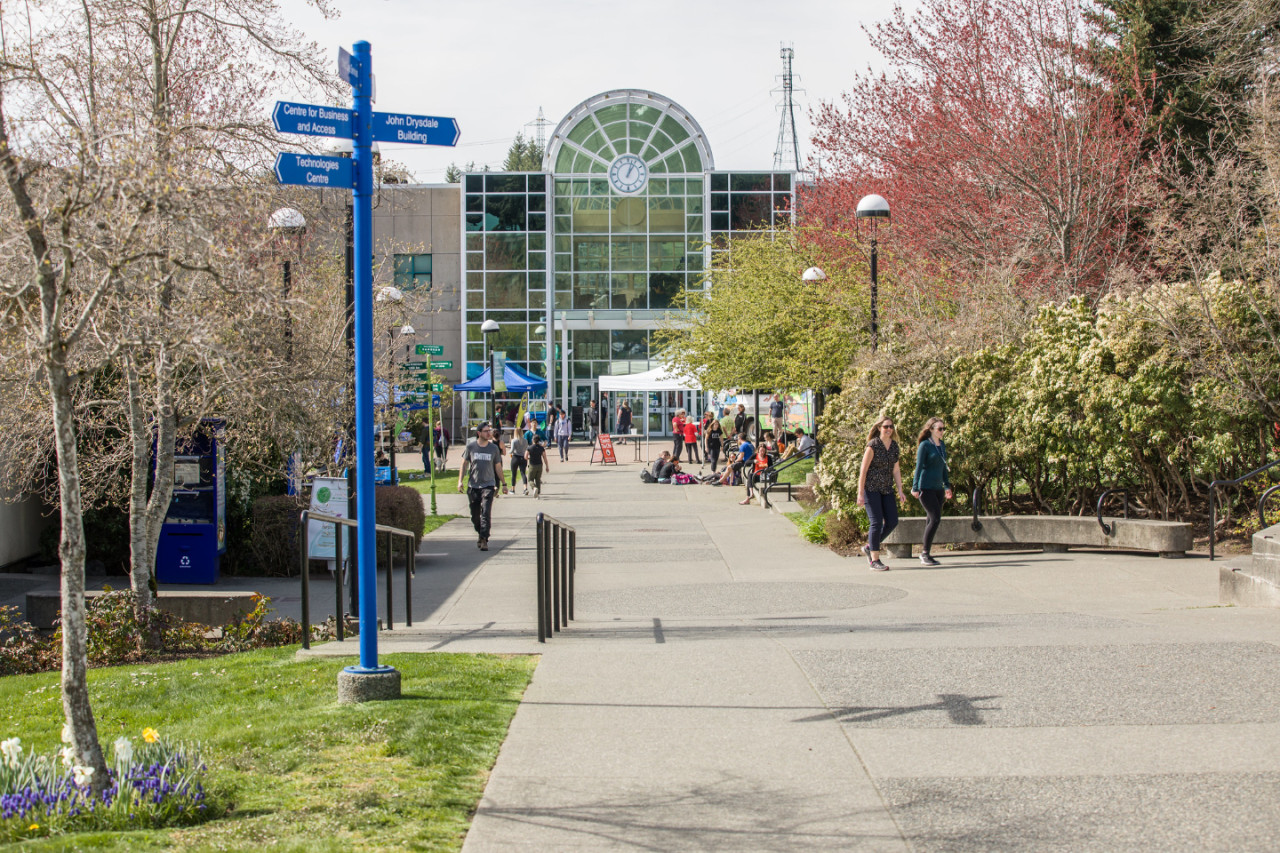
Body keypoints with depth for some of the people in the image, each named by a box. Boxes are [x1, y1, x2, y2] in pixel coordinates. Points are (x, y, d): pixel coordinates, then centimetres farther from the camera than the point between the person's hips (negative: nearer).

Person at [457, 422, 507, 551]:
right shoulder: (470, 446, 3)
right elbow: (464, 464, 9)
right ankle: (480, 535, 29)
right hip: (473, 486, 1)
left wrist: (503, 484, 15)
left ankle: (484, 540, -16)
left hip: (488, 485, -1)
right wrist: (460, 481, -1)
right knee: (475, 515, 7)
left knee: (486, 513, -14)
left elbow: (498, 467, 14)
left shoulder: (494, 448, 5)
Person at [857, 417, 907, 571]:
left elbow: (896, 470, 11)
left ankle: (869, 547, 20)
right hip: (871, 487, -7)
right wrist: (860, 493, -16)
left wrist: (900, 491, 5)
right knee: (877, 522, -10)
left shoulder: (894, 446, 6)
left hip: (886, 489, 7)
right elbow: (863, 470, -13)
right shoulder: (873, 445, -13)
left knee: (892, 521, 0)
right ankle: (875, 561, -5)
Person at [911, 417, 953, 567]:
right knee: (935, 518, -15)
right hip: (926, 488, -8)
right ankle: (925, 553, -7)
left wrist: (947, 486, 21)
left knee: (933, 520, 7)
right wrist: (915, 488, -13)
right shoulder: (925, 445, -8)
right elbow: (919, 467, -10)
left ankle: (924, 553, 14)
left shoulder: (942, 445, 14)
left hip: (938, 488, 8)